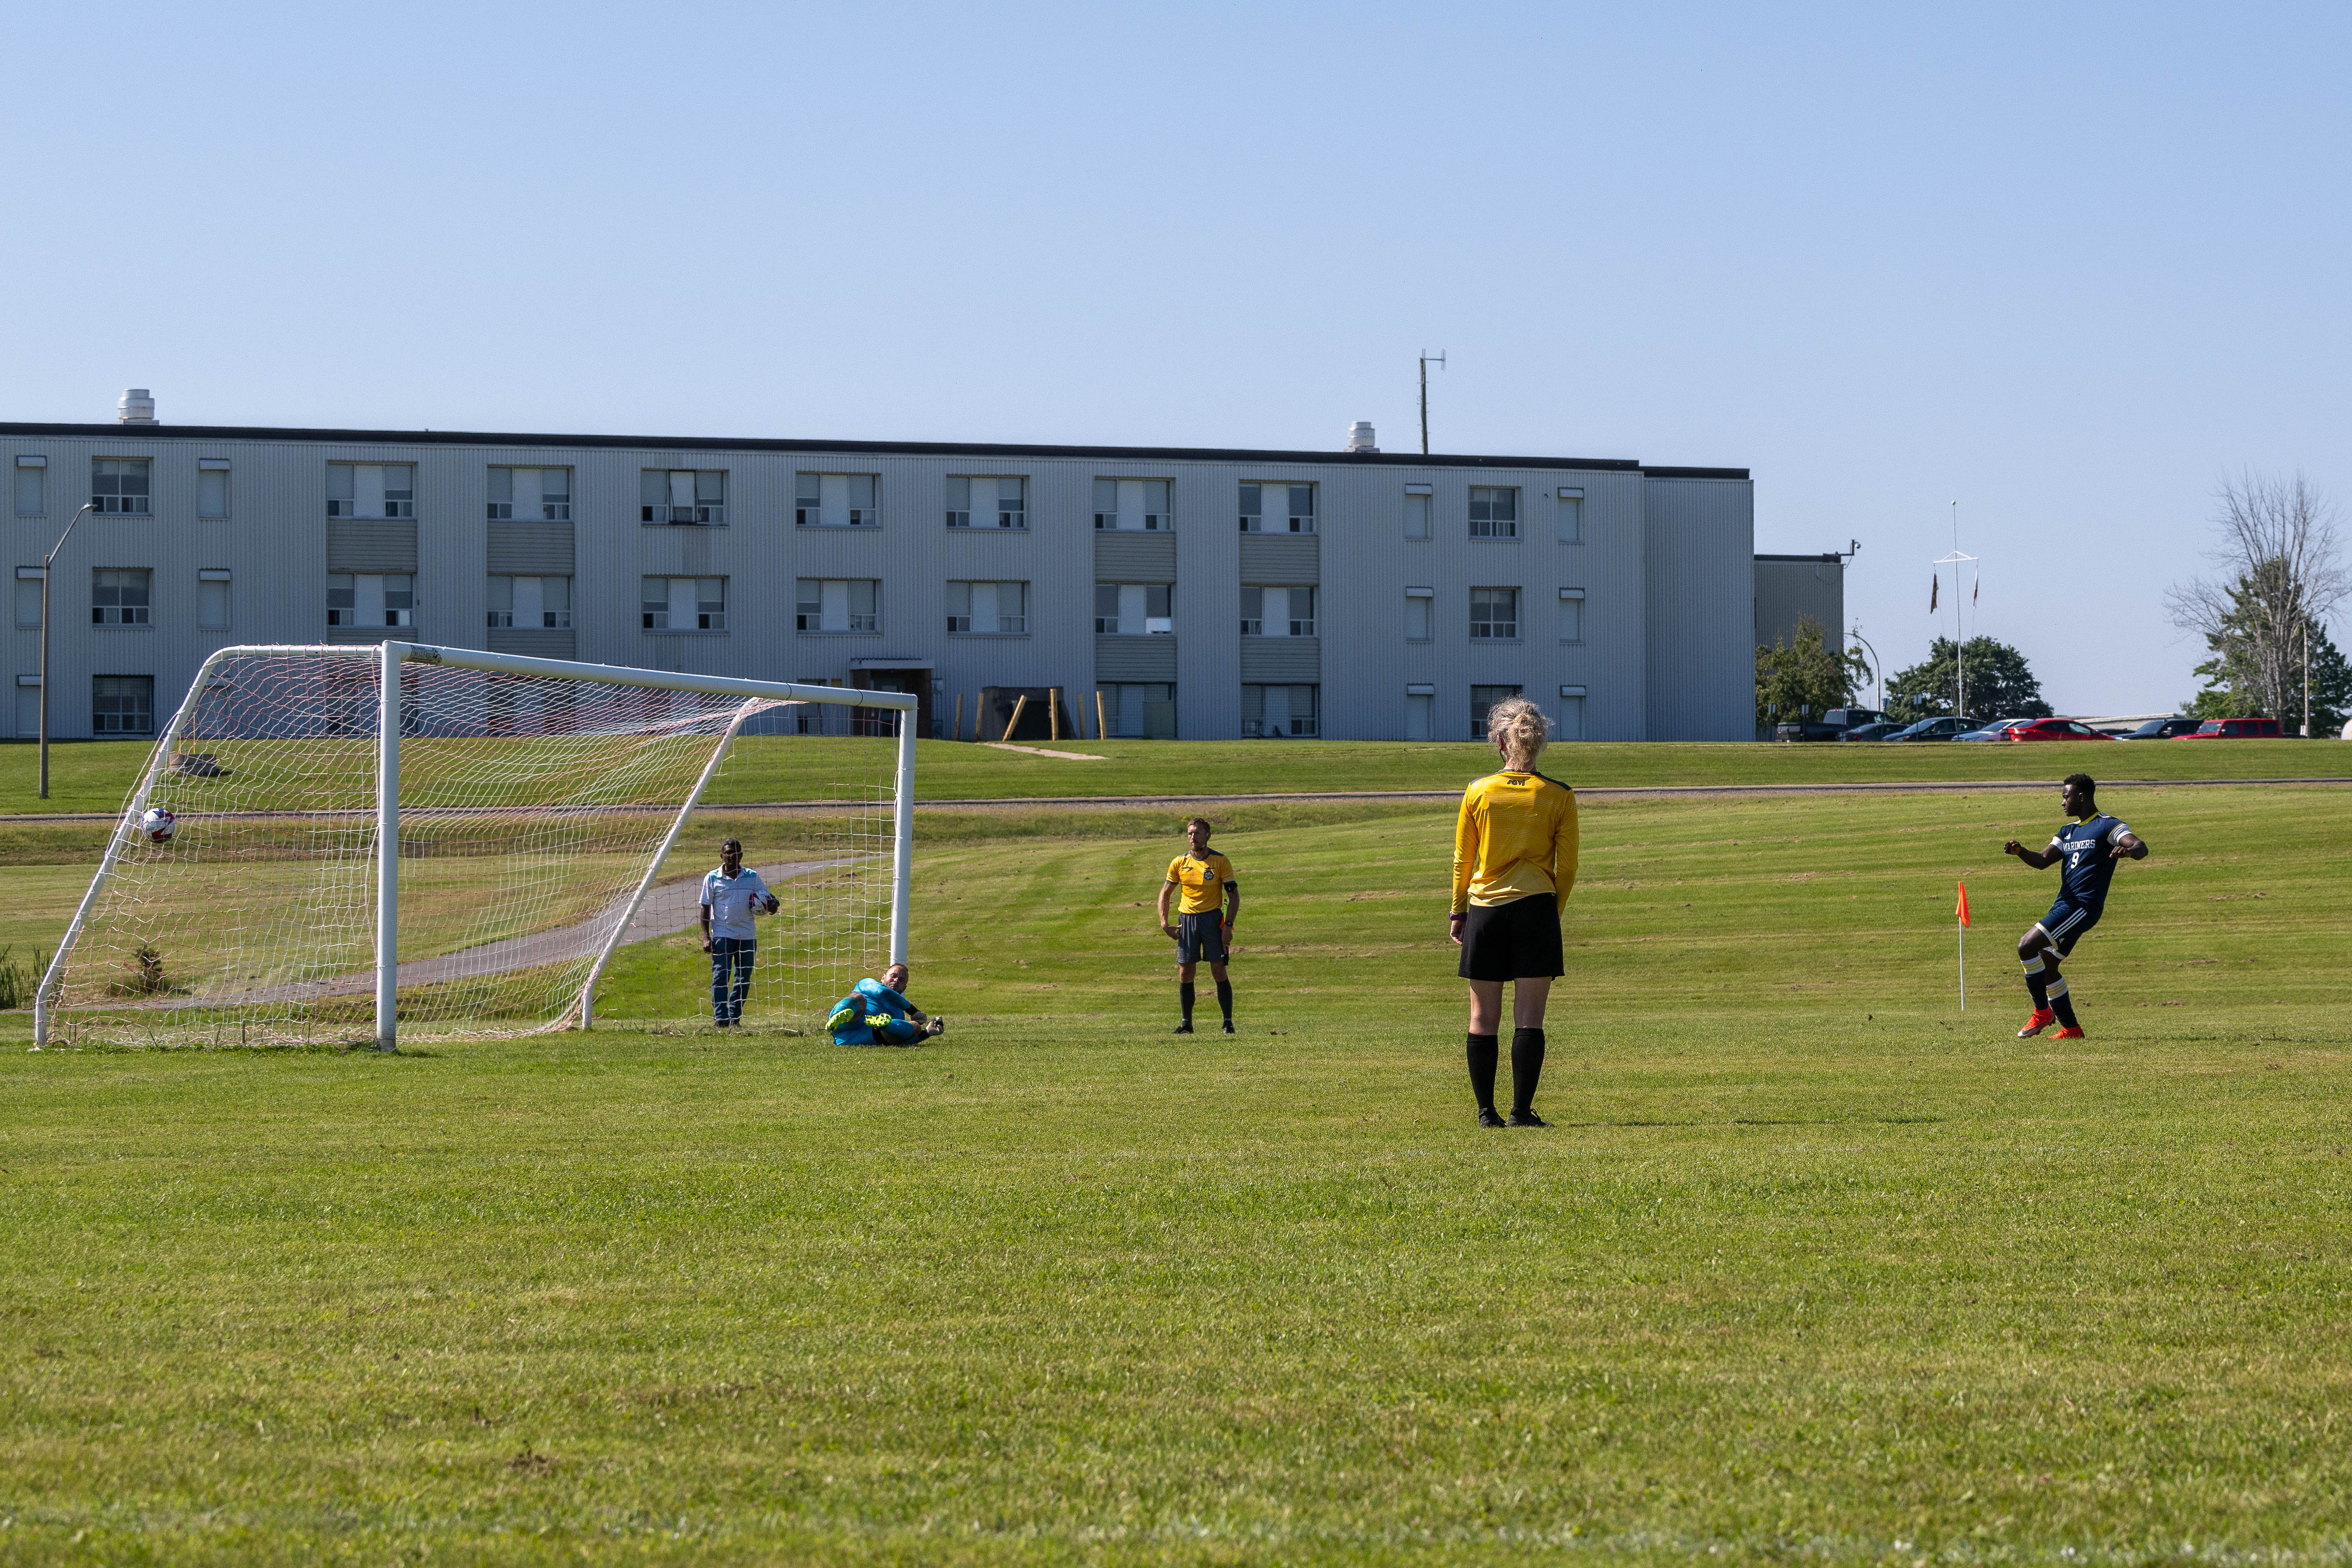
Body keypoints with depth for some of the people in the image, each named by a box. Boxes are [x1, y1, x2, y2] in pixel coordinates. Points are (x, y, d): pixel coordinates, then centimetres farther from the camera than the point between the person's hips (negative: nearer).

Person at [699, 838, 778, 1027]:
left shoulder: (752, 877, 7)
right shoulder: (713, 879, 1)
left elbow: (768, 898, 13)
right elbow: (705, 908, 3)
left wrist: (771, 905, -13)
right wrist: (706, 937, -5)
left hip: (747, 936, 3)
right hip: (722, 935, -3)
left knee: (744, 978, 6)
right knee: (721, 976, -11)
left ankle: (735, 1017, 16)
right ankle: (720, 1018, -14)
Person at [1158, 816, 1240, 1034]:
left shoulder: (1220, 862, -2)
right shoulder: (1179, 863, 5)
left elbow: (1234, 895, -1)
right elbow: (1165, 893, 13)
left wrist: (1228, 926, -11)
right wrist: (1164, 923, 2)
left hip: (1213, 918, -3)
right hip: (1187, 920, 3)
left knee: (1219, 971, -6)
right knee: (1185, 973, 1)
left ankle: (1228, 1022, 1)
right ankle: (1187, 1023, 10)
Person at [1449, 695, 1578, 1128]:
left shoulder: (1478, 793, 0)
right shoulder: (1559, 796, -1)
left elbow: (1462, 860, 6)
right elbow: (1568, 867, 2)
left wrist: (1457, 912, 16)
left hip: (1484, 912, 1)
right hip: (1536, 908, -1)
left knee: (1484, 1017, 7)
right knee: (1529, 1018, 0)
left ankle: (1486, 1111, 8)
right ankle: (1521, 1110, -4)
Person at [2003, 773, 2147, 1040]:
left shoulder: (2107, 826, -6)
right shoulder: (2068, 831, 19)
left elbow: (2141, 848, -17)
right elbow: (2042, 861, 12)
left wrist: (2129, 850, -42)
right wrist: (2019, 852, -8)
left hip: (2084, 905, -9)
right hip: (2065, 905, 9)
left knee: (2027, 946, -20)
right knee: (2046, 968, 10)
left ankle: (2043, 1012, -9)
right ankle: (2070, 1029, 15)